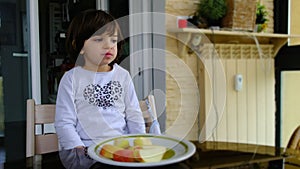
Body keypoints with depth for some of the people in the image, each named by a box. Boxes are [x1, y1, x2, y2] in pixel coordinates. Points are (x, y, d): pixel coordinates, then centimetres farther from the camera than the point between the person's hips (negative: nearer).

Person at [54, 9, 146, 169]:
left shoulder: (123, 76, 9)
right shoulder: (72, 79, 0)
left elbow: (134, 116, 11)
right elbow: (64, 123, -2)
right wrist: (80, 149, -14)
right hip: (84, 147, -3)